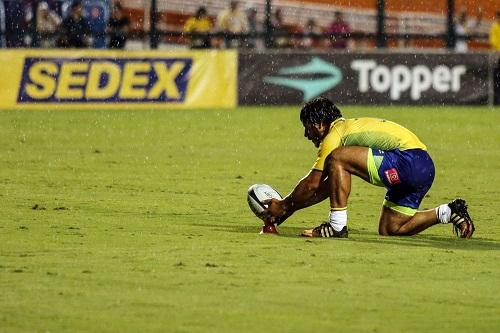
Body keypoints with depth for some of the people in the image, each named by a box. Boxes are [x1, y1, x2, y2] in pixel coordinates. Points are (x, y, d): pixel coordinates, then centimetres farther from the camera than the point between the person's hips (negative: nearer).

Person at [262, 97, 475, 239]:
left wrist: (284, 206, 9)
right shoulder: (349, 128, 27)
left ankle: (337, 225, -13)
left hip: (408, 159, -10)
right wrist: (288, 206, 27)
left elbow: (313, 184, -4)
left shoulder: (335, 134, -3)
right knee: (390, 230, 14)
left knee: (336, 160, -15)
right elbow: (331, 185, 29)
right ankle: (448, 213, 12)